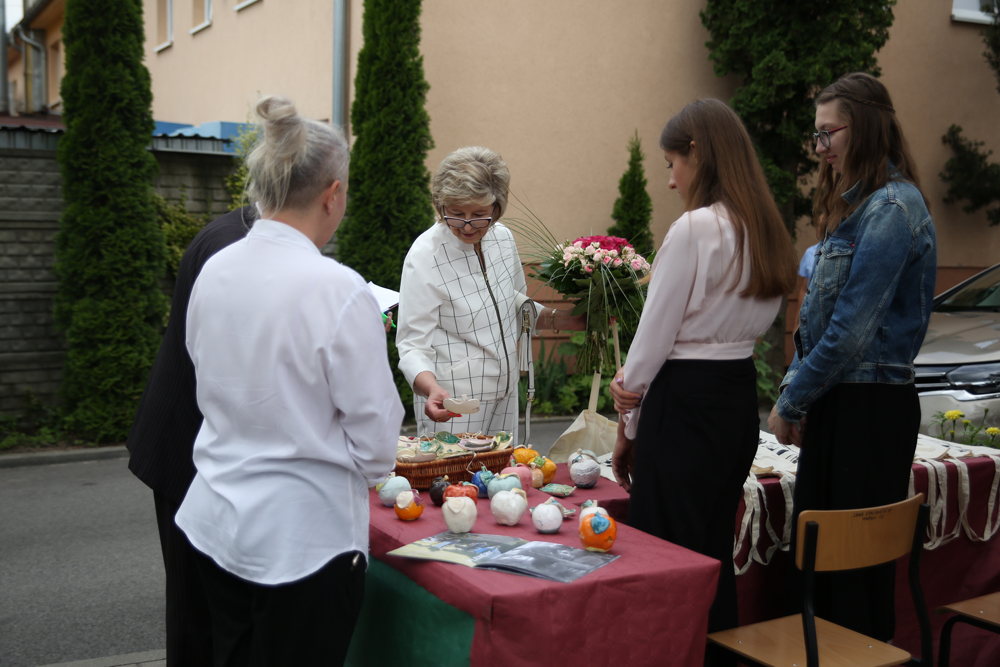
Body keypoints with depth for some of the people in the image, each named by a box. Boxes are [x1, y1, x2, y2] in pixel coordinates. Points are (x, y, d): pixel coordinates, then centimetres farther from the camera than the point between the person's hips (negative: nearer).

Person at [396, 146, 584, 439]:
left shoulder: (502, 237, 2)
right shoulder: (423, 257, -17)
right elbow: (413, 345, -17)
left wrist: (563, 319, 8)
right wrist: (432, 389, -35)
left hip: (504, 396, 6)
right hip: (451, 404, -6)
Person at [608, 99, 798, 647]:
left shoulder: (695, 228, -16)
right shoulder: (763, 230, 9)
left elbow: (656, 333, -11)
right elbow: (742, 320, 10)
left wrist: (629, 426, 2)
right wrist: (636, 382, 2)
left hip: (686, 402, -9)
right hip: (741, 399, 9)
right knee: (715, 555, 18)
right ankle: (720, 646, 29)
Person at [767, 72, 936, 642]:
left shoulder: (891, 208, -15)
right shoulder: (858, 205, 17)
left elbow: (851, 332, -19)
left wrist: (791, 403, -10)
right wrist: (795, 390, 10)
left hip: (869, 408, -9)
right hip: (840, 402, 9)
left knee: (853, 563, 0)